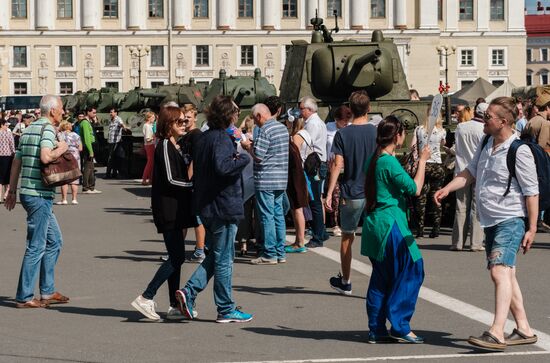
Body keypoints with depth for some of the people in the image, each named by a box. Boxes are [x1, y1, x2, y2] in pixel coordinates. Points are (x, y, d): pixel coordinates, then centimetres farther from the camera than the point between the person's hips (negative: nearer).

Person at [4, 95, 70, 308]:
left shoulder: (29, 129, 16)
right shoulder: (48, 128, -12)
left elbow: (16, 162, 18)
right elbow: (45, 157, -28)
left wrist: (12, 191, 23)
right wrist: (60, 149, -9)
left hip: (27, 193, 10)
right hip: (40, 195, -10)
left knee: (54, 241, 16)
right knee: (36, 246, -4)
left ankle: (47, 292, 18)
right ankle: (24, 297, -1)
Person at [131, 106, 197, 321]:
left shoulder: (175, 146, 18)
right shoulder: (165, 146, -11)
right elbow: (170, 180, -18)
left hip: (177, 209, 10)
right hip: (168, 210, -10)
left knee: (175, 257, 9)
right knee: (177, 257, -11)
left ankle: (174, 307, 12)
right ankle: (146, 298, -9)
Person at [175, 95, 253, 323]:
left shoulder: (206, 137, 13)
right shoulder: (221, 139, -17)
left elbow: (197, 170, 18)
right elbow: (222, 167, -32)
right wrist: (244, 158, -17)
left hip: (206, 206, 9)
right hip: (223, 206, -9)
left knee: (216, 255, 19)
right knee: (224, 259, 0)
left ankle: (189, 292, 6)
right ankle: (226, 310, 8)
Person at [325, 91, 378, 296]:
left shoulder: (343, 134, -6)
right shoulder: (377, 132, -2)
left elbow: (338, 165, -12)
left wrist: (329, 193, -10)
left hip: (351, 194, -1)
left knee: (347, 237, 15)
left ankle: (345, 283, 26)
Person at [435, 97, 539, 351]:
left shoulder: (519, 151, -15)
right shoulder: (487, 144, 9)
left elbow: (531, 191, -13)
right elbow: (471, 172, 20)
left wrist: (532, 228, -14)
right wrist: (447, 188, 5)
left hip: (510, 220, -9)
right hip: (491, 222, 9)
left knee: (500, 271, -22)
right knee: (507, 276, 13)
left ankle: (496, 333, -30)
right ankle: (524, 330, 22)